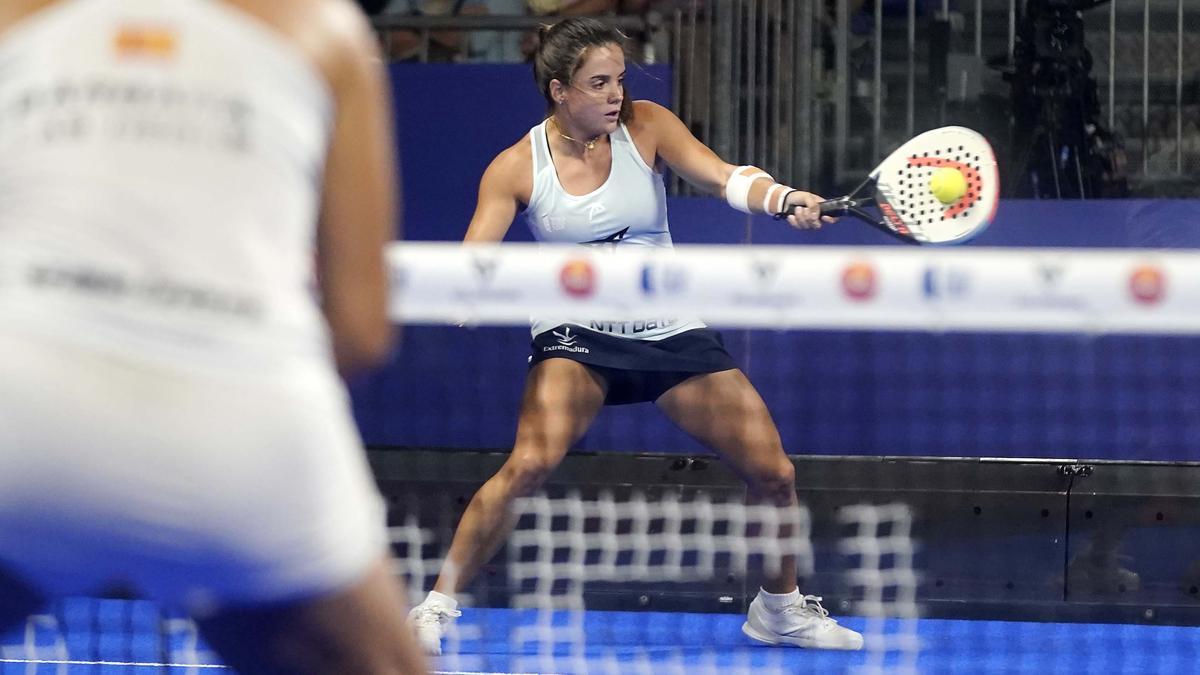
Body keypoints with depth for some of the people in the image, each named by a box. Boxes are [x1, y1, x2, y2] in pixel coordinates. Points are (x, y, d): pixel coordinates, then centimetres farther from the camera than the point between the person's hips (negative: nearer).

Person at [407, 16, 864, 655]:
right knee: (530, 463, -29)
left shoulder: (644, 125, -5)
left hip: (673, 332, 3)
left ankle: (780, 606, 25)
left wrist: (786, 198, -37)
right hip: (576, 336, -3)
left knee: (774, 474, -2)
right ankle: (436, 607, -19)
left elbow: (724, 177, -17)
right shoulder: (516, 168, -7)